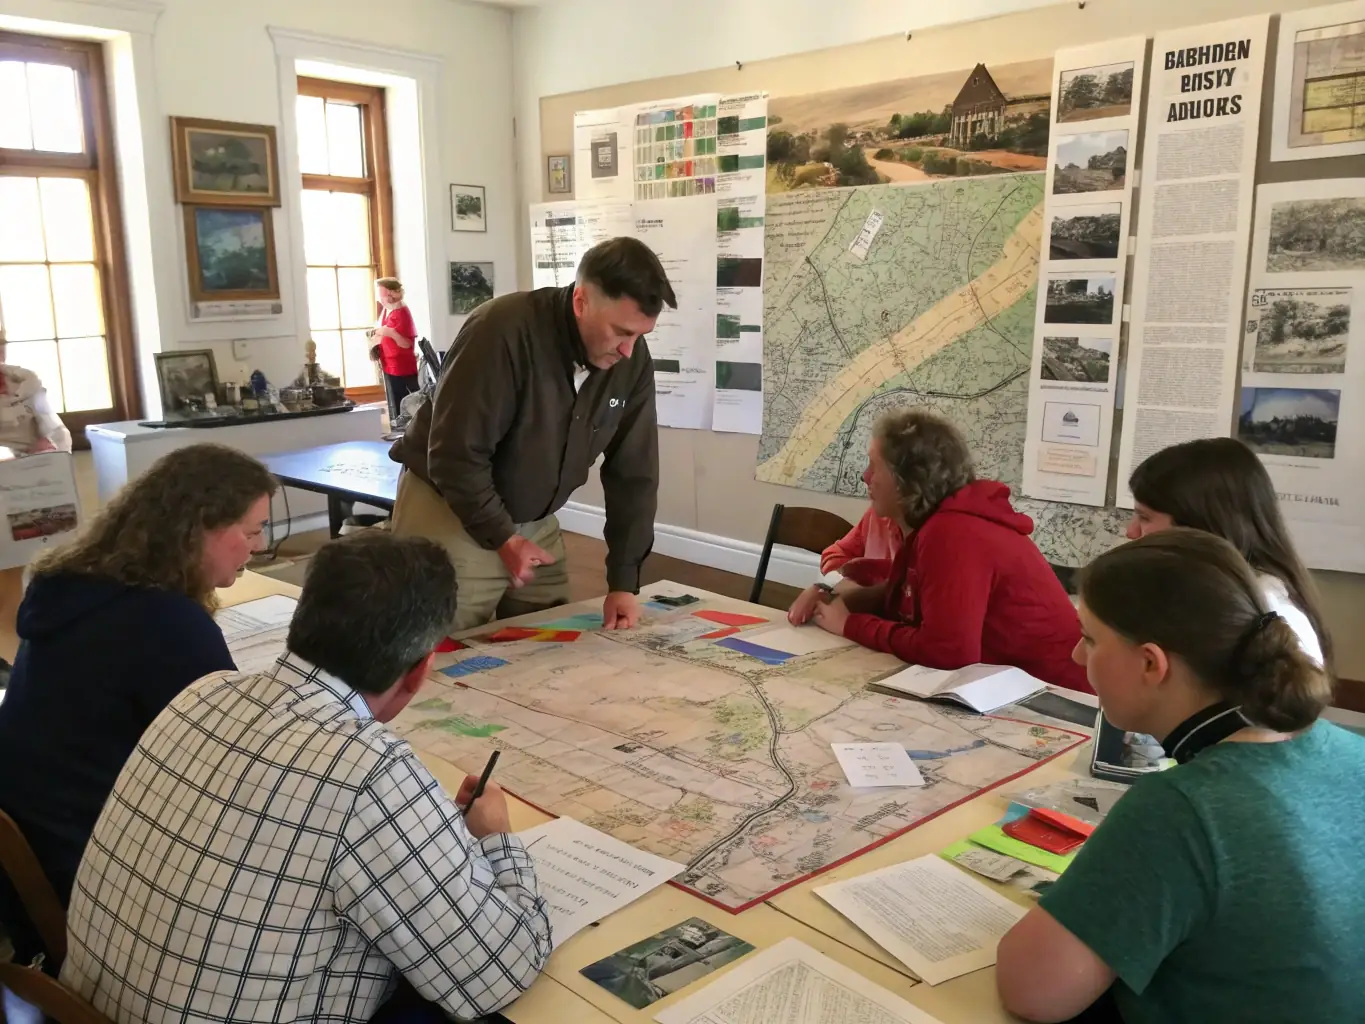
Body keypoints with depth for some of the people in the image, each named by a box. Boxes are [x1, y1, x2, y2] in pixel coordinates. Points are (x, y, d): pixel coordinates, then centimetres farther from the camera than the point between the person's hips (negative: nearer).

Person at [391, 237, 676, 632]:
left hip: (534, 521, 6)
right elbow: (455, 455, -25)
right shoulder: (503, 332, -28)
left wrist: (623, 581, -10)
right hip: (449, 510, -5)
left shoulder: (632, 360, -10)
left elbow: (633, 474, -6)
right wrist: (502, 538, -19)